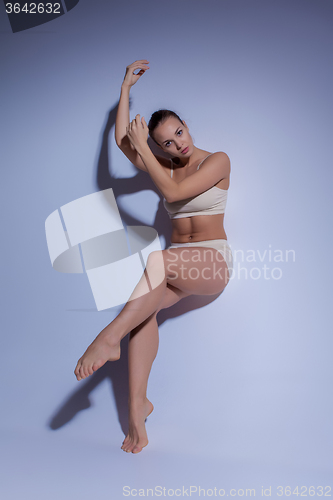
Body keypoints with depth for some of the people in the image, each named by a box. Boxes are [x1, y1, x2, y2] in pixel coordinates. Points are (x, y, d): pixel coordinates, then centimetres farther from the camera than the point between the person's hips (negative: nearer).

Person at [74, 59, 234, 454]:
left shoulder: (218, 161, -2)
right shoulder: (167, 166, 15)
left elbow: (172, 192, -16)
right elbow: (122, 140, 9)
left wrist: (141, 146, -9)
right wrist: (126, 88, 12)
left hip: (213, 261, -5)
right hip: (178, 265, 5)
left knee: (156, 260, -37)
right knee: (142, 304, -25)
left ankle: (108, 339, -32)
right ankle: (137, 406, -21)